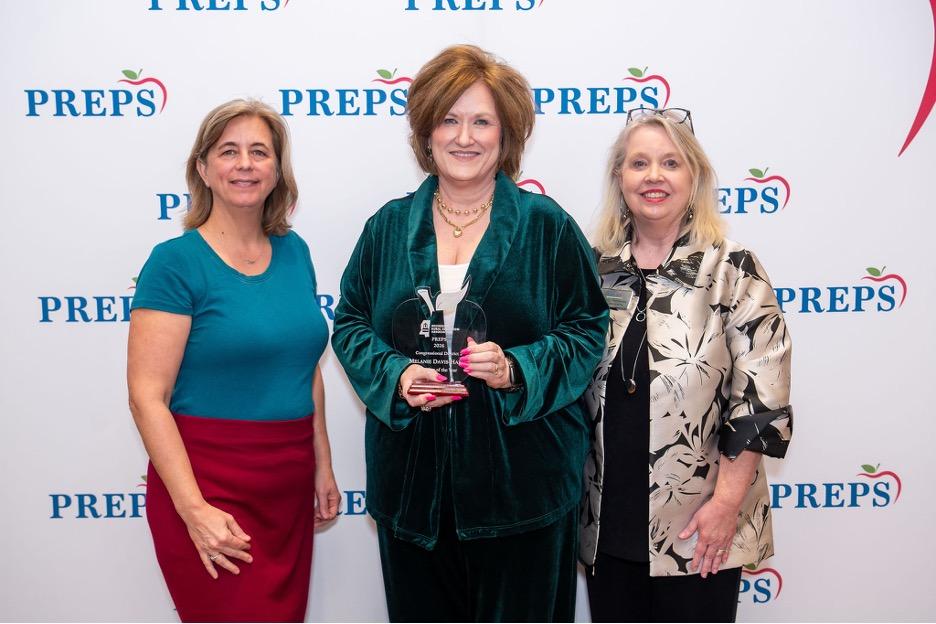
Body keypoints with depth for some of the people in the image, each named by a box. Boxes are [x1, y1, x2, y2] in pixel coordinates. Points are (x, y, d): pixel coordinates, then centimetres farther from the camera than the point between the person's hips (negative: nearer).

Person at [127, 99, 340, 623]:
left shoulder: (294, 251, 6)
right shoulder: (177, 261, -11)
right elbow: (147, 396, -14)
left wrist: (323, 464, 13)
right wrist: (194, 508, -19)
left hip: (289, 486, 6)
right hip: (211, 485, -6)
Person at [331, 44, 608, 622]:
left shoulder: (548, 226, -1)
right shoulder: (388, 227, 7)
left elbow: (588, 330, 0)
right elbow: (351, 323, 10)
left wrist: (517, 369, -17)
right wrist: (395, 375, -10)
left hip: (521, 484, -2)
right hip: (412, 482, 2)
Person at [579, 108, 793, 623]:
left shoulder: (732, 270, -7)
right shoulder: (596, 267, 5)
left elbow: (761, 395, -10)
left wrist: (726, 502, -13)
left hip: (697, 525, -3)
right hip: (608, 521, 4)